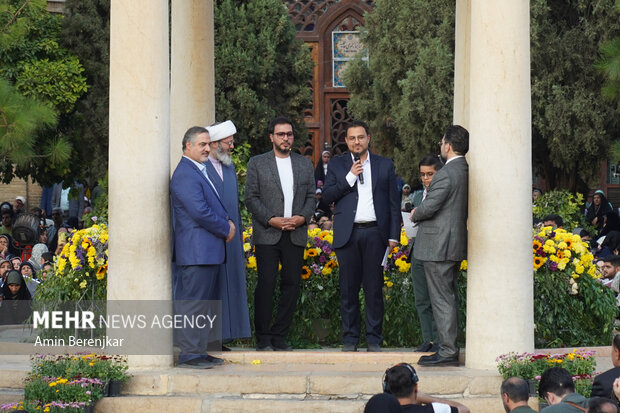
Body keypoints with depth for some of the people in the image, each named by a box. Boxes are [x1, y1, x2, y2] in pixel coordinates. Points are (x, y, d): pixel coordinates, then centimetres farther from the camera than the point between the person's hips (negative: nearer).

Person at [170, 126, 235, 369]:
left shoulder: (200, 172, 19)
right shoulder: (185, 175, -14)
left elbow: (213, 206, 25)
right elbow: (200, 212, -21)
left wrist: (226, 223, 6)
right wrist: (226, 229, -9)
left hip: (209, 251, 11)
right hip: (196, 251, -11)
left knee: (204, 302, 13)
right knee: (192, 303, -7)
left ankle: (199, 351, 19)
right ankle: (189, 354, -4)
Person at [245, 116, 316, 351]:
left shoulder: (305, 164, 15)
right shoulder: (257, 163, 6)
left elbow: (311, 196, 13)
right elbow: (250, 198, 0)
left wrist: (303, 217, -6)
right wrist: (271, 219, -11)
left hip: (296, 234, 3)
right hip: (267, 234, -3)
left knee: (292, 285, 1)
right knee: (266, 285, -6)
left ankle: (279, 336, 9)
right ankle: (263, 339, 0)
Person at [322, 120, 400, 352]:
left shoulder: (385, 165, 11)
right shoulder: (337, 165, 11)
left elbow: (394, 203, 10)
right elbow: (327, 196, 2)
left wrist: (393, 236, 3)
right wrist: (349, 178, -8)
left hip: (374, 233, 0)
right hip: (348, 234, 0)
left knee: (374, 289, -1)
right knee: (348, 289, 1)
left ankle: (374, 339, 5)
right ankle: (350, 339, 9)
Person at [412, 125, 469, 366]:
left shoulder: (446, 174, -19)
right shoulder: (467, 172, 10)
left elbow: (429, 207, -21)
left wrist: (415, 214, 2)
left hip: (439, 246, -9)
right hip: (456, 245, 10)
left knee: (442, 300, -5)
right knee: (447, 298, 15)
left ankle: (448, 352, -4)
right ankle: (448, 349, 20)